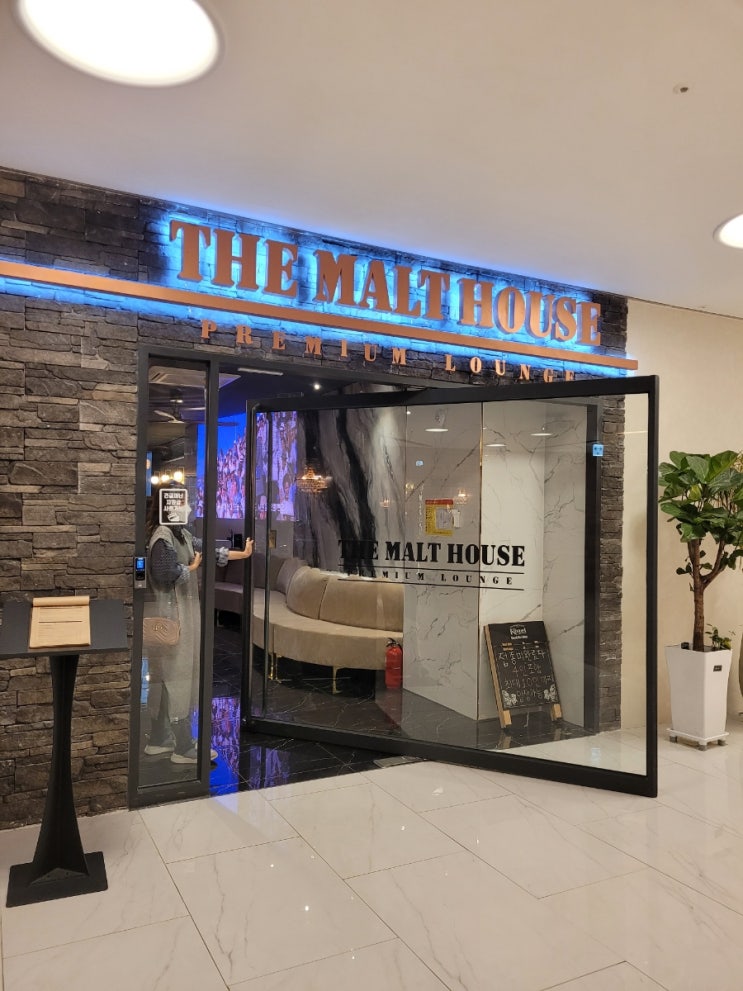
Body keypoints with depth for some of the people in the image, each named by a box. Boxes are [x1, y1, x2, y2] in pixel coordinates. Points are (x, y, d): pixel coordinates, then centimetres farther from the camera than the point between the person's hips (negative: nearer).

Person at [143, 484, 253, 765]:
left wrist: (242, 554, 24)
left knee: (167, 678, 15)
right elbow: (166, 575, -26)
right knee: (178, 676, -3)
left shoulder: (181, 534, 12)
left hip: (180, 613, 10)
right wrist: (192, 568, -10)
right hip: (169, 615, -10)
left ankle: (159, 740, 25)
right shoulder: (162, 538, -17)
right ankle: (184, 748, 5)